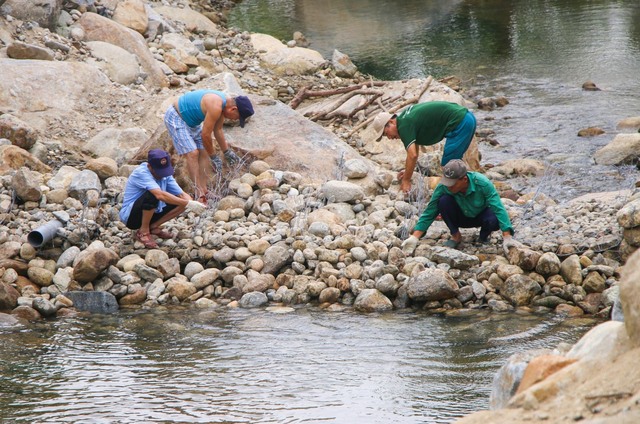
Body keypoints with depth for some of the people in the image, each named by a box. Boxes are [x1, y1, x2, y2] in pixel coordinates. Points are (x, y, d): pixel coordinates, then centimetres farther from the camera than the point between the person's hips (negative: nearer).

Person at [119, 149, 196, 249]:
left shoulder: (165, 174, -1)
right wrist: (186, 202, -41)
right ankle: (143, 232, -15)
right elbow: (160, 195, -39)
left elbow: (182, 194, -5)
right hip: (130, 216, -8)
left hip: (151, 213, 8)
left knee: (181, 200, -5)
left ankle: (153, 227, 5)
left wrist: (190, 202, -28)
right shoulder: (141, 173, -26)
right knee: (152, 195, -35)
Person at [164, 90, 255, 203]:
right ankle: (200, 194, -16)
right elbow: (205, 135, -24)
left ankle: (203, 191, 3)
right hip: (175, 117, -10)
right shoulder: (215, 107, -31)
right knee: (192, 153, -17)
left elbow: (218, 131, 12)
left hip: (191, 121, 10)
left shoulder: (224, 103, -1)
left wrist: (227, 152, 18)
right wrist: (214, 156, -12)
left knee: (203, 153, 4)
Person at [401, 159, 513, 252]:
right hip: (461, 217, 1)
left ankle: (484, 237, 1)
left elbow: (498, 209, -33)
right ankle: (455, 236, -6)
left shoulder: (482, 184, -33)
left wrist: (507, 237, -40)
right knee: (444, 200, -29)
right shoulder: (443, 187, -27)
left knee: (493, 220, -37)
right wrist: (414, 238, -28)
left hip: (481, 215, -1)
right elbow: (429, 213, -20)